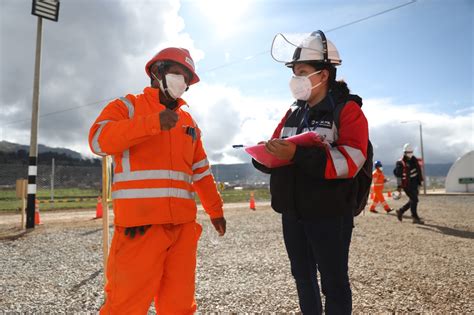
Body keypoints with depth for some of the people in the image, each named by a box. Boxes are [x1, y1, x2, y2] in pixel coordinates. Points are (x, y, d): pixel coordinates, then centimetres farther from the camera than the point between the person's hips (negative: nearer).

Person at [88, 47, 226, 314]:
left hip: (183, 224, 6)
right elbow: (99, 140, -14)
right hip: (141, 224, -5)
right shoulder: (128, 106, 6)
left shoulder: (187, 121, 21)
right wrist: (152, 122, -22)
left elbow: (201, 171, 24)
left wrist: (215, 210, 23)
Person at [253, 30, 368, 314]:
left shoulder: (347, 109, -7)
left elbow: (351, 160, -21)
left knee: (334, 283, 5)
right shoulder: (294, 112, 12)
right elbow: (277, 151, 12)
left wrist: (298, 155, -32)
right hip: (292, 213, 7)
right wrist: (265, 153, -13)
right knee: (303, 278, 20)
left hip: (330, 215, -6)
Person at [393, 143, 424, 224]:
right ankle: (415, 217, 0)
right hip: (407, 185, -8)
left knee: (412, 200, 12)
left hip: (414, 184, 8)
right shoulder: (400, 163, -14)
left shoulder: (414, 159, 7)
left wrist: (420, 180, 18)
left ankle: (400, 211, 28)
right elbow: (398, 175, -14)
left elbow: (418, 170, 18)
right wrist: (399, 186, -15)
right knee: (414, 200, -9)